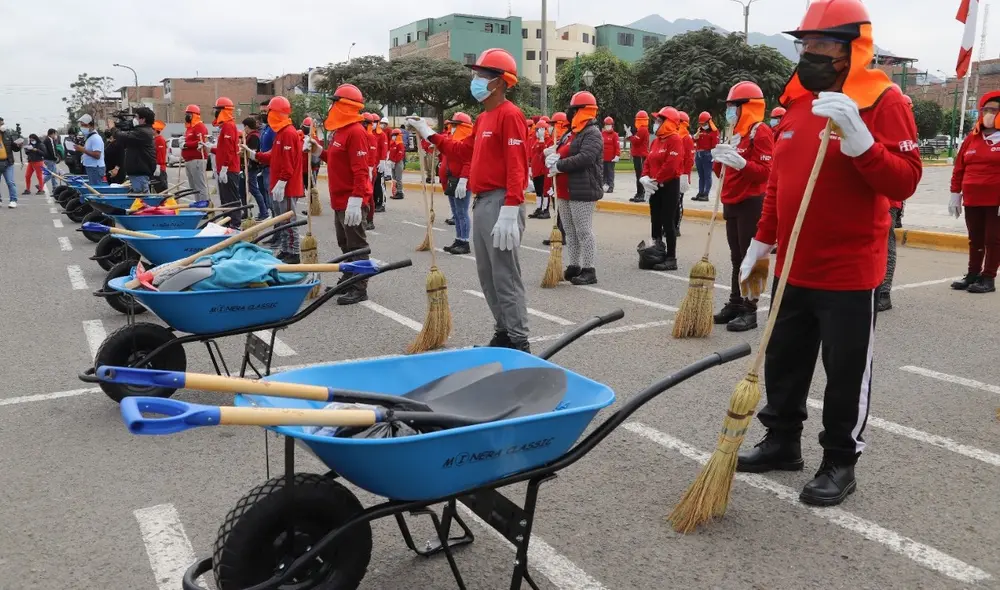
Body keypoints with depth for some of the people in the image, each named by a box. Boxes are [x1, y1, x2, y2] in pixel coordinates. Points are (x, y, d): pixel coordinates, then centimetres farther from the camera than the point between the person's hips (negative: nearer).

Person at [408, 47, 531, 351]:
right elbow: (465, 149, 29)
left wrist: (509, 212, -27)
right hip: (481, 202, 10)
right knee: (487, 276, 14)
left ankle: (519, 342, 1)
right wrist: (429, 134, 27)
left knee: (505, 276, -7)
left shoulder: (510, 114, -12)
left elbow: (516, 167, -20)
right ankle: (503, 333, 25)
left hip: (500, 204, -10)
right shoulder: (483, 118, 17)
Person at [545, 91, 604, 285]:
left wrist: (559, 165, -18)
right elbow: (561, 153, 23)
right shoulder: (571, 133, 20)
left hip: (582, 192, -10)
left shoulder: (593, 134, -11)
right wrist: (554, 157, -3)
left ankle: (588, 270, -1)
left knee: (584, 232, -6)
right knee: (570, 232, 14)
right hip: (565, 191, 10)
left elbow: (585, 158, -25)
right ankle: (574, 267, 23)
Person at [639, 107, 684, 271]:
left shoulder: (675, 139, -14)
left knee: (668, 222, -6)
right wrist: (645, 177, -4)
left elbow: (671, 165, -23)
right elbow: (648, 161, 14)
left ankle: (671, 259, -1)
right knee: (655, 220, 14)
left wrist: (656, 181, -17)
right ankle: (657, 251, 26)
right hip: (656, 187, 9)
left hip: (669, 186, -9)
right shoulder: (657, 140, 15)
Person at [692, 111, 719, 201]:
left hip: (707, 154, -7)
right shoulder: (699, 130, 16)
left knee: (707, 175, -5)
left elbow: (715, 145, -11)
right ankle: (700, 193, 13)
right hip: (698, 154, 7)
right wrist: (696, 135, -9)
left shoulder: (714, 131, -5)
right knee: (701, 175, 10)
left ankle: (706, 194, -7)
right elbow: (694, 140, 11)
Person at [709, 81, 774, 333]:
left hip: (751, 204, -9)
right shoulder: (737, 133, 17)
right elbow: (724, 173, 19)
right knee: (737, 258, 13)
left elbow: (765, 171, -18)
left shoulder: (761, 132, -11)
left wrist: (741, 163, -32)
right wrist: (719, 160, -1)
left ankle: (750, 311, -3)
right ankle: (735, 304, 19)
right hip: (732, 203, 9)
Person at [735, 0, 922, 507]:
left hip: (850, 274, -6)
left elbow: (904, 183, -19)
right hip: (793, 269, 7)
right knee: (783, 361, 15)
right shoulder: (796, 103, 10)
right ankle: (782, 443, 32)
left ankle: (840, 464, 21)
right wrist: (761, 242, 16)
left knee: (846, 373, 5)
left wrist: (857, 137, -31)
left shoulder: (884, 103, -10)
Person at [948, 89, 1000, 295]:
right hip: (972, 199, 4)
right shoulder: (972, 138, 9)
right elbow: (959, 167, 10)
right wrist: (955, 194, 6)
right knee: (975, 239, 12)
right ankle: (973, 274, 21)